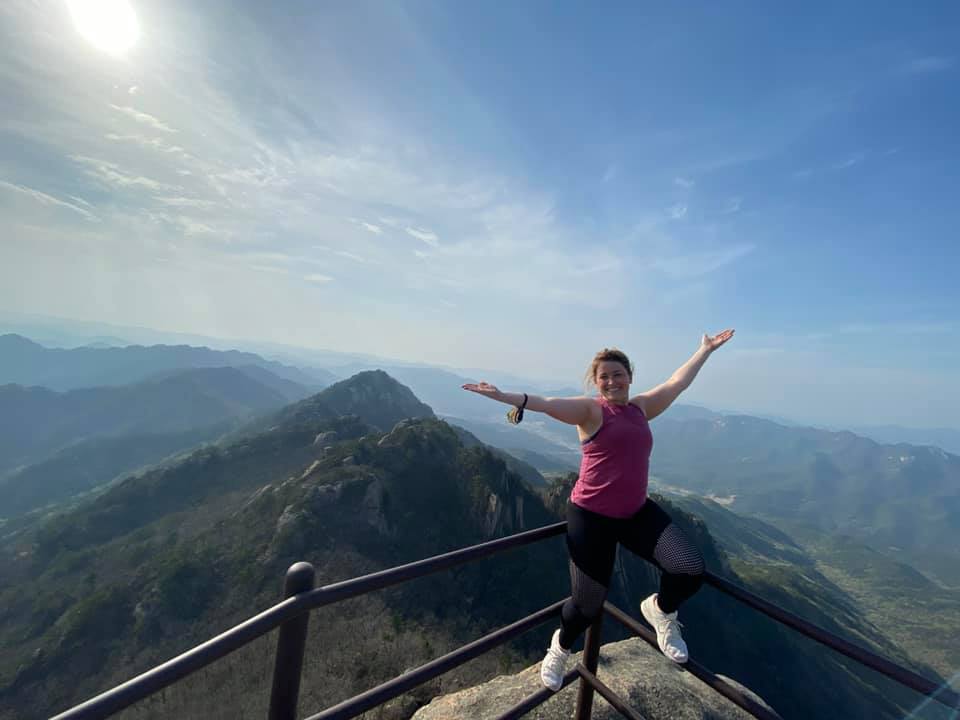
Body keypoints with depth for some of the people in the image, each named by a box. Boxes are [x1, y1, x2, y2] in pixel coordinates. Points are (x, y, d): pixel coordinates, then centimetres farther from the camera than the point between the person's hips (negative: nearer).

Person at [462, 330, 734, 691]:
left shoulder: (641, 407, 8)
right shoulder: (590, 410, -11)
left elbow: (678, 382, 18)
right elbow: (550, 403, -27)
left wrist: (706, 349, 27)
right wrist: (506, 396, -43)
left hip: (637, 512, 6)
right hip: (592, 516, -5)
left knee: (692, 569, -13)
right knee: (588, 605, 2)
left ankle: (661, 611, 23)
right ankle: (560, 647, 39)